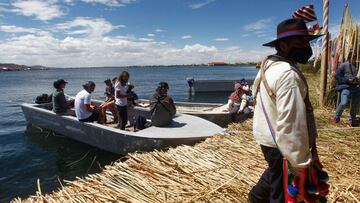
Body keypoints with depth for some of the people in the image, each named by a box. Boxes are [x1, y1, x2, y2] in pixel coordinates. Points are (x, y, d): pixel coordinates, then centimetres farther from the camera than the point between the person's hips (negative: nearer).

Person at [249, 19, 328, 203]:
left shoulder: (268, 64, 7)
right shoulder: (289, 74, -26)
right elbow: (291, 124, -31)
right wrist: (301, 164, -23)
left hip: (267, 136, 10)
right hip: (282, 145, -10)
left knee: (276, 173, 34)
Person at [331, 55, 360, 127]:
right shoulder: (344, 65, 0)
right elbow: (337, 75, -5)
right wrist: (348, 80, -13)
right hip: (346, 87, -5)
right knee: (343, 103, -20)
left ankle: (352, 121, 27)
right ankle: (337, 117, 5)